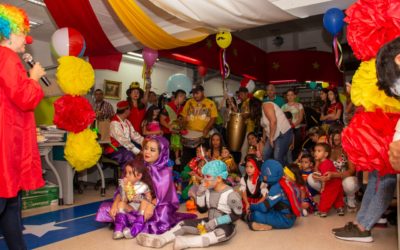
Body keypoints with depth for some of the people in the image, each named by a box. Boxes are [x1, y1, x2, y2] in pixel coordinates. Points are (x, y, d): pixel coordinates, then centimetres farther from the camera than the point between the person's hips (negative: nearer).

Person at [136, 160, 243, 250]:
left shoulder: (230, 194, -19)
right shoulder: (208, 190, -3)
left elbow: (237, 215, -15)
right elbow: (202, 210, 4)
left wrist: (216, 222, -23)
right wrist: (200, 194, -13)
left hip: (225, 225, -6)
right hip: (210, 222, 6)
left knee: (224, 233, -40)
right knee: (184, 224, -5)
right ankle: (160, 239, -25)